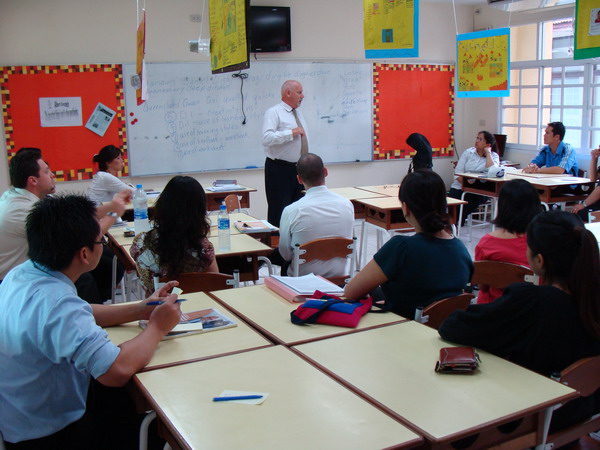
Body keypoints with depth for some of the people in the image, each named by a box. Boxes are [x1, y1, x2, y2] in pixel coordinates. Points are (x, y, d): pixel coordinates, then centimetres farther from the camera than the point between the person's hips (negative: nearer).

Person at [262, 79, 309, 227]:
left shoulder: (298, 113, 16)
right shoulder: (274, 112, -10)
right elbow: (267, 138, -25)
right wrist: (291, 133, -23)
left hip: (299, 169, 8)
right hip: (279, 169, -8)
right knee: (279, 212, -6)